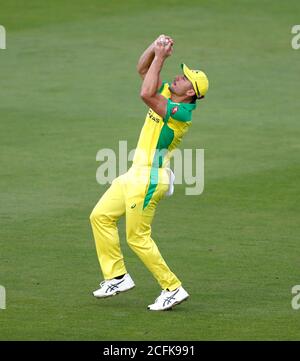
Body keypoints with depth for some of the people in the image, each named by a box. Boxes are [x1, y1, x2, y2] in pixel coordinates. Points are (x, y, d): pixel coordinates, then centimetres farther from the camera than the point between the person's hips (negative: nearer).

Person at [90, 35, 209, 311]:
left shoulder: (181, 112, -22)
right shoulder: (167, 94, 5)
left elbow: (146, 94, -34)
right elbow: (143, 69, 13)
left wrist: (160, 57, -27)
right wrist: (156, 48, -5)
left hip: (149, 179, -10)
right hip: (137, 174, 10)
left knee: (138, 238, -5)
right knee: (101, 216, 13)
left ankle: (173, 288, 4)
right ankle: (117, 276, 18)